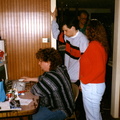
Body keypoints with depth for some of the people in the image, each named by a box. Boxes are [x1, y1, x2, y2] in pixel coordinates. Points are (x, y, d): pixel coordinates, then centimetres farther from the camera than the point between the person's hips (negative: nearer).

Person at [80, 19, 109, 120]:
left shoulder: (94, 45, -19)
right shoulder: (101, 44, 8)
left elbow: (99, 68, -26)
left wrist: (84, 80, -16)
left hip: (92, 86, -9)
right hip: (95, 84, 9)